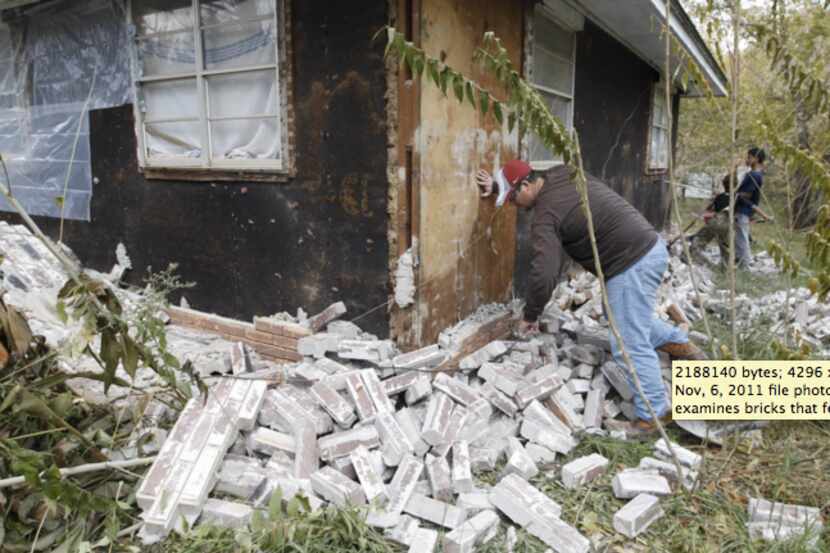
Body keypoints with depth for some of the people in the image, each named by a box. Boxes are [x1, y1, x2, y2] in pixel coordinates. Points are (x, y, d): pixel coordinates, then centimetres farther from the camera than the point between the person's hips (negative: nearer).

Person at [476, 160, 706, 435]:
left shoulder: (546, 215, -16)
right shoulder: (561, 175, 9)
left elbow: (543, 273, -23)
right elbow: (523, 175, 32)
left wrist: (530, 316, -11)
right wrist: (496, 184, 19)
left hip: (632, 264, -10)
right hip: (649, 246, 10)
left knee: (630, 346, -3)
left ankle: (653, 415, 7)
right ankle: (679, 342, 36)